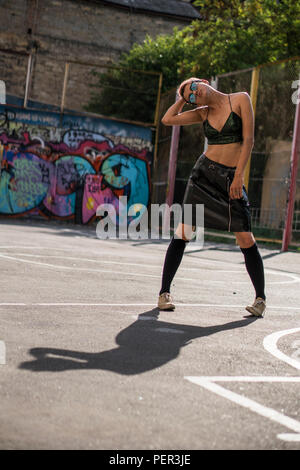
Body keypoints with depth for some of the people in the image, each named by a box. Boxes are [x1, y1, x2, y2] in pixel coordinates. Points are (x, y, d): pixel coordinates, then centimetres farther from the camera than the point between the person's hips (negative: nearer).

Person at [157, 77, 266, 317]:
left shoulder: (240, 99, -2)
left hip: (232, 178, -3)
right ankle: (165, 292, 1)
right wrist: (183, 98, 10)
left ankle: (260, 297, 7)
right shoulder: (204, 113, 10)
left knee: (245, 238, -8)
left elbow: (248, 140, -7)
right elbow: (168, 119, 9)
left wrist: (239, 176, -13)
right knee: (184, 231, -6)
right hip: (204, 173, 3)